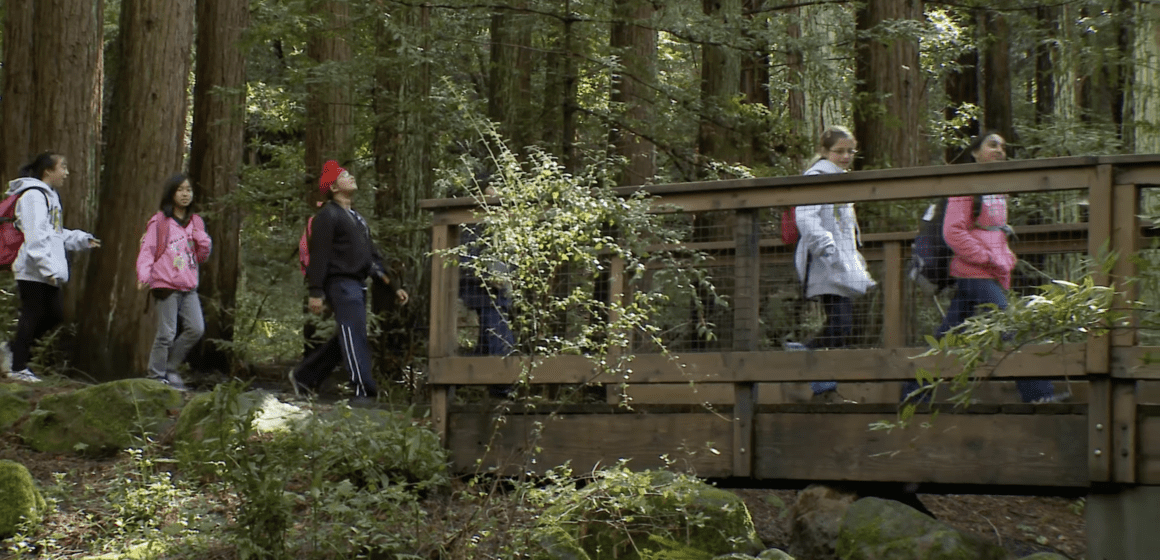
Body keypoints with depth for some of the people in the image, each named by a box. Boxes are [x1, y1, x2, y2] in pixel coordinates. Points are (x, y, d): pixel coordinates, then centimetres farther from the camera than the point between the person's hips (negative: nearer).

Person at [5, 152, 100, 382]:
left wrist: (82, 239, 27)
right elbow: (36, 237, -22)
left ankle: (18, 349, 21)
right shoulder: (34, 196, -13)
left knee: (54, 314, 11)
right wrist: (48, 268, -25)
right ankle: (18, 367, 2)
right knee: (32, 315, -5)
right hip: (34, 271, -10)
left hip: (46, 273, 10)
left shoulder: (49, 196, 21)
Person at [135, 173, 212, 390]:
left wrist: (202, 239, -2)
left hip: (188, 286, 6)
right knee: (166, 334, -5)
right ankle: (156, 375, 7)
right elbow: (147, 250, -6)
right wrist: (144, 275, -21)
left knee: (196, 329, 0)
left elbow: (203, 256, 18)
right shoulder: (159, 222, -3)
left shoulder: (195, 222, 14)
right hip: (166, 285, -6)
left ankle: (171, 367, 14)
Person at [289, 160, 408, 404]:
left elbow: (373, 257, 25)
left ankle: (303, 377, 22)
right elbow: (319, 255, -12)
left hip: (357, 284, 9)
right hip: (341, 283, -9)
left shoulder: (356, 218, 24)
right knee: (354, 336, -14)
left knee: (346, 339, 11)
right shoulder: (328, 215, -5)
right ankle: (364, 391, -15)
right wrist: (315, 292, -20)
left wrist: (394, 287, 20)